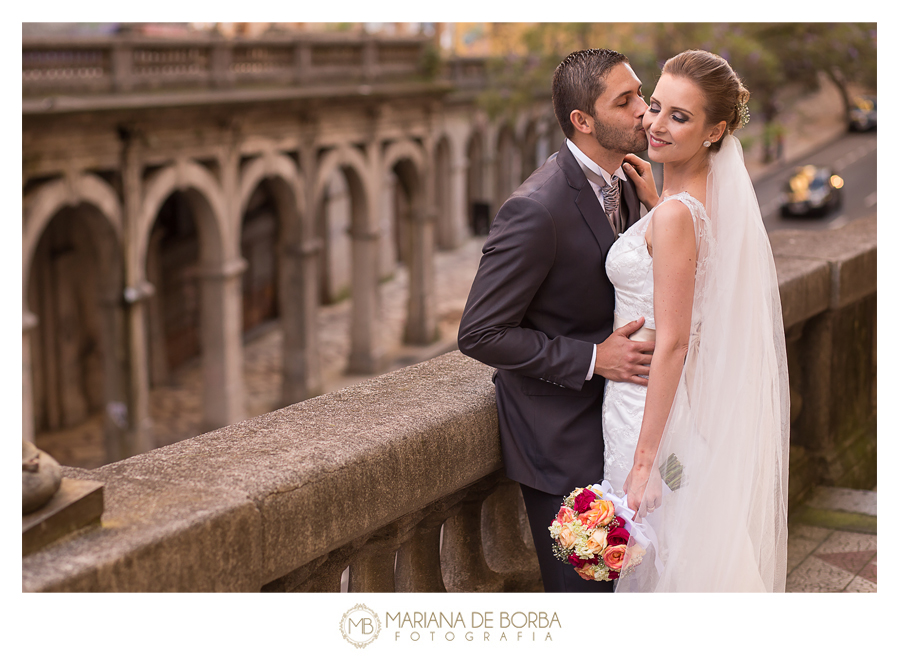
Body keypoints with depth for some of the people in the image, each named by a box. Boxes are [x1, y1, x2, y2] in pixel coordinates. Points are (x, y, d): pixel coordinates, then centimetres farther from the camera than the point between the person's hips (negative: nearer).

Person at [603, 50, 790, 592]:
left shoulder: (675, 215, -22)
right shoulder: (714, 198, 5)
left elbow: (672, 343, -23)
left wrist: (644, 461, -22)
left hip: (652, 407, -9)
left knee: (652, 564, 6)